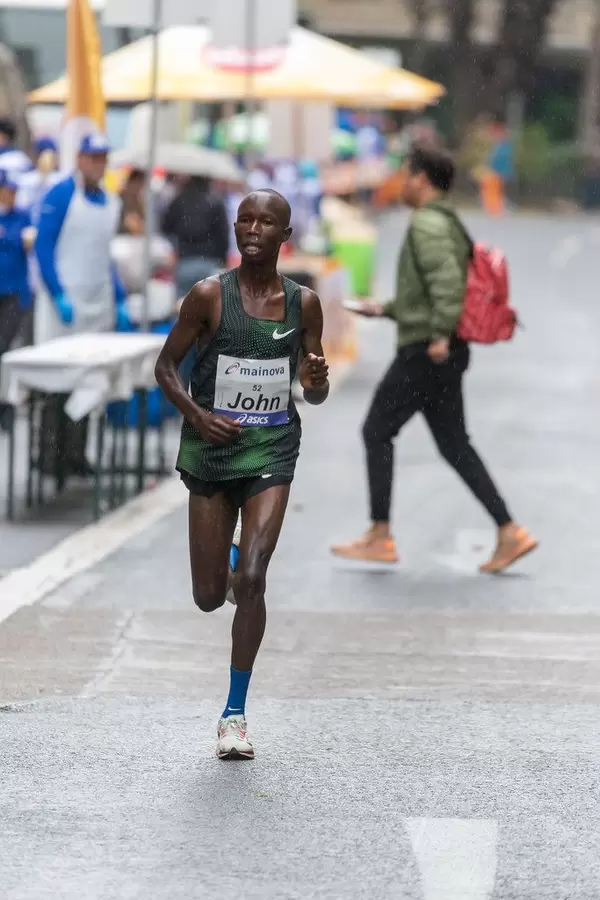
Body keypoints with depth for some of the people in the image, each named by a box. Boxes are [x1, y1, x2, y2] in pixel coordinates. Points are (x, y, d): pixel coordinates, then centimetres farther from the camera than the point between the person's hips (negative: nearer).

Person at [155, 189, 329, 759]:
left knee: (252, 580, -16)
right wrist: (196, 414, -15)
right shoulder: (209, 296, -7)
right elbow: (166, 366, 1)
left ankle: (235, 712, -5)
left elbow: (314, 395, 10)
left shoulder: (303, 303, 0)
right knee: (208, 598, 5)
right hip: (212, 448, 0)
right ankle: (231, 558, 44)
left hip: (272, 451, 0)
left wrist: (318, 382, -13)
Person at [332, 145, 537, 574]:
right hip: (446, 353, 10)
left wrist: (440, 334, -35)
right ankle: (510, 533, 2)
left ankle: (380, 537, 3)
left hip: (424, 352, -10)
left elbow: (447, 281, -28)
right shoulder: (449, 225, 18)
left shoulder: (428, 225, -13)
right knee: (454, 444, 9)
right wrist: (387, 309, 28)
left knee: (377, 432, 0)